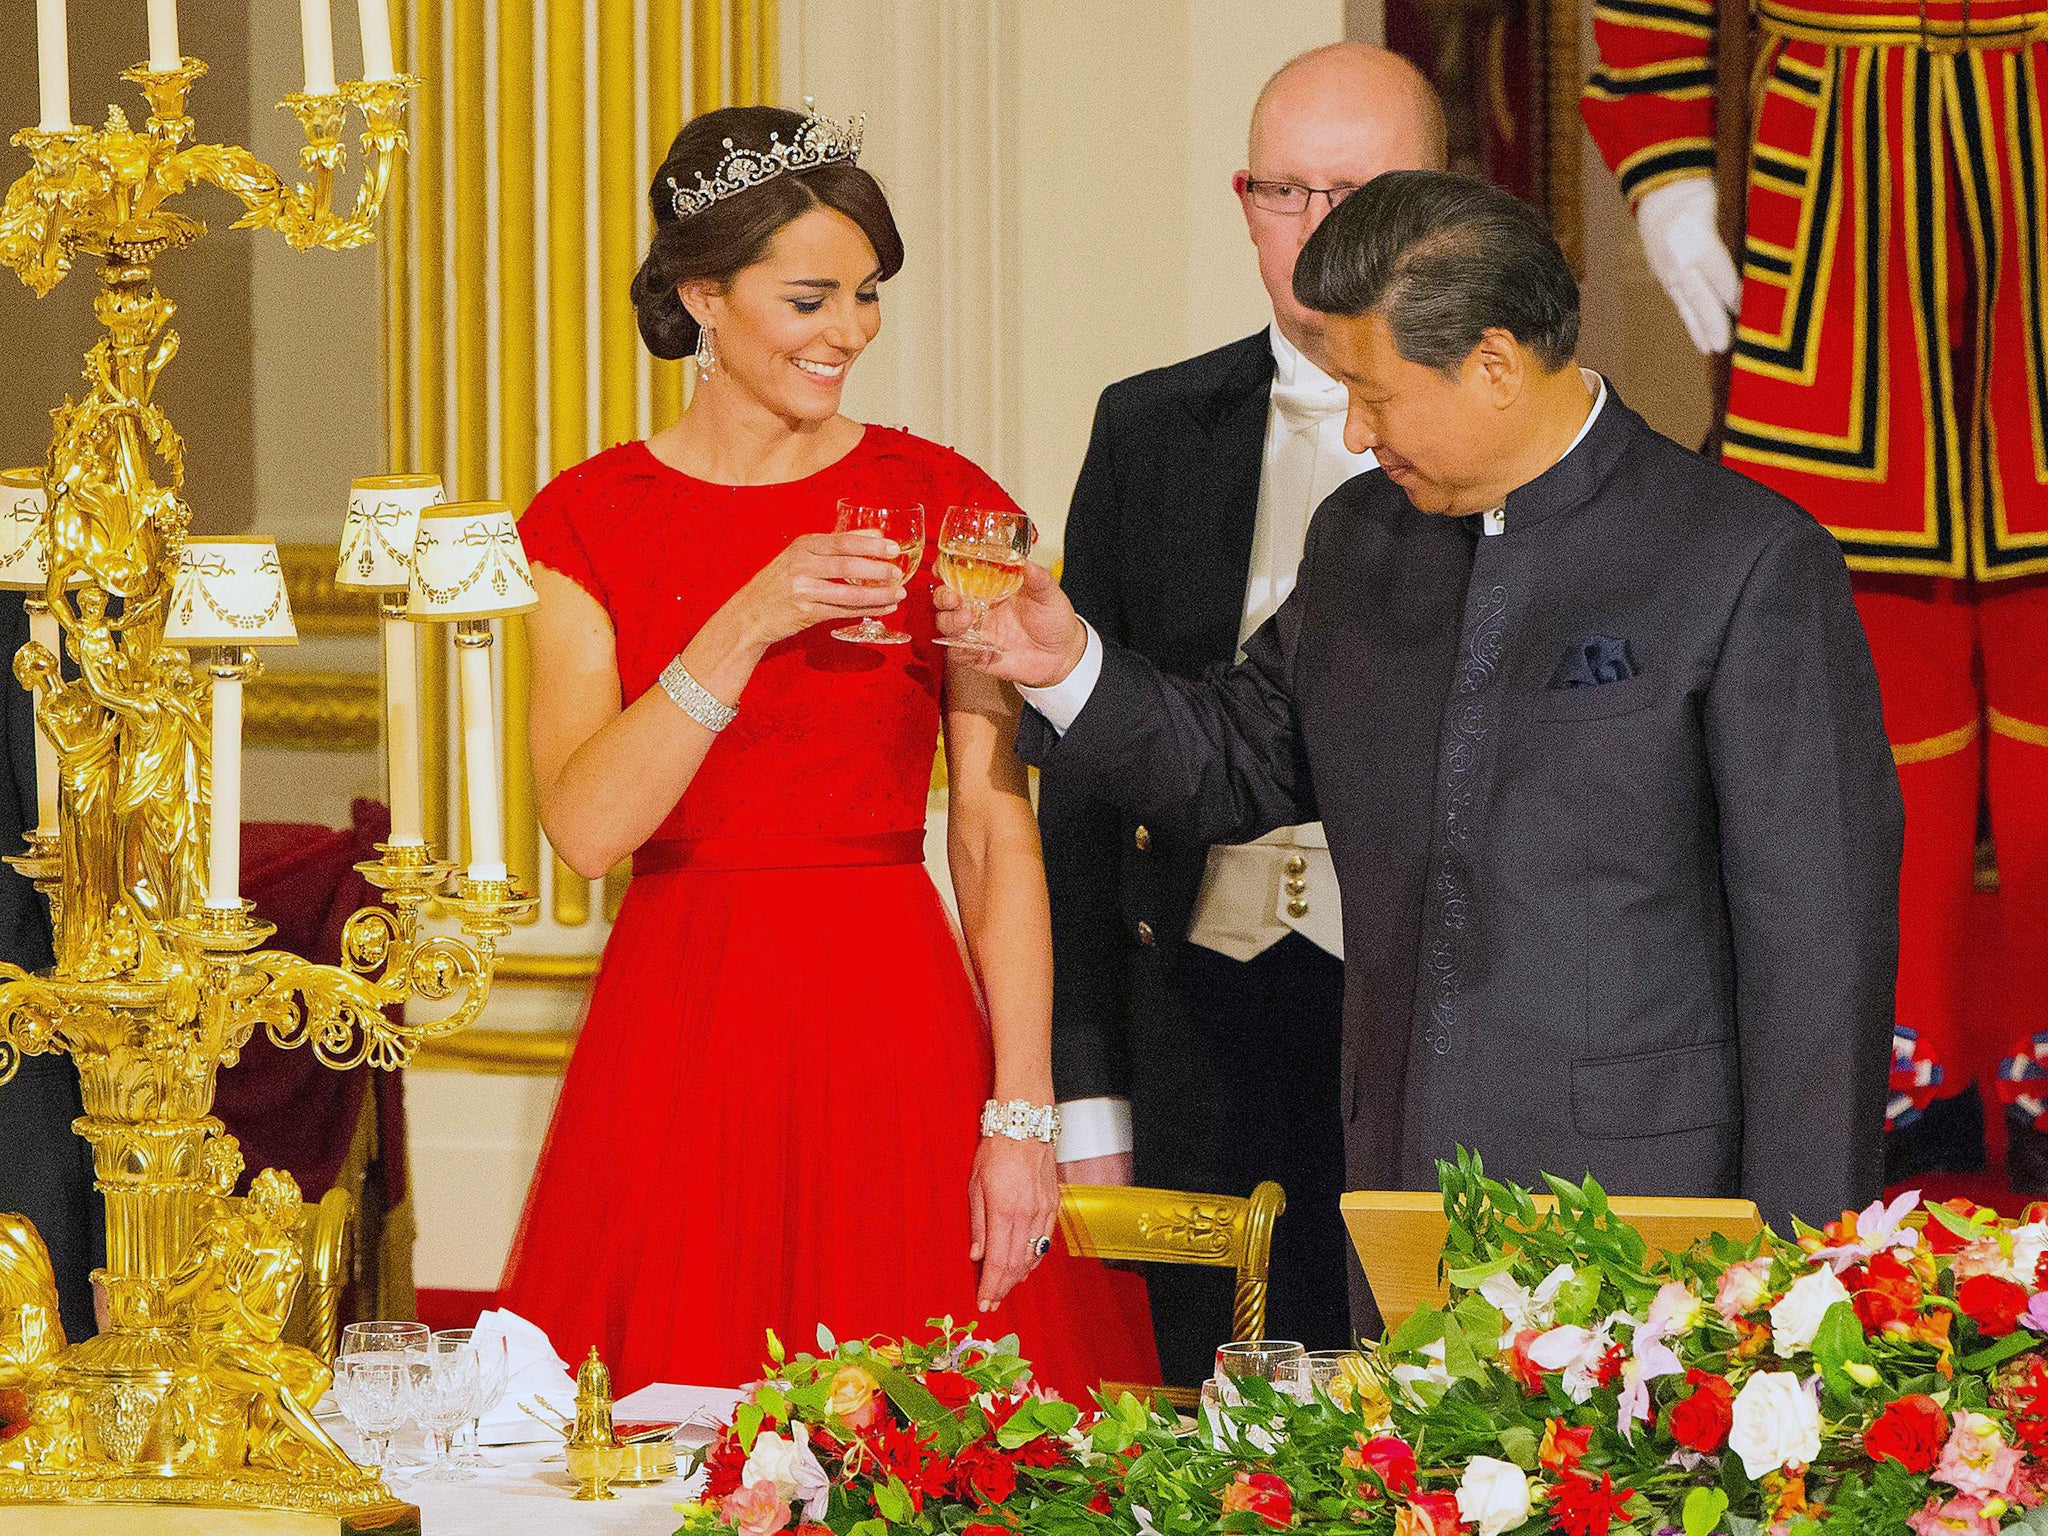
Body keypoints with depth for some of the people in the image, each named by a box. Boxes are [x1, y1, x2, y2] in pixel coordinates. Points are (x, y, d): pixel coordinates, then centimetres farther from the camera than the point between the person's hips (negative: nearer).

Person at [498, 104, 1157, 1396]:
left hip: (896, 1028, 0)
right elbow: (587, 825, -9)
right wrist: (748, 624, -20)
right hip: (680, 1036, 0)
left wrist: (1023, 1118, -8)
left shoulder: (944, 504, 4)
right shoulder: (592, 524, 3)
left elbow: (999, 829, -1)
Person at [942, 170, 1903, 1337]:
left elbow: (1820, 927, -9)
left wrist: (1795, 1260, -11)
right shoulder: (1362, 538, 12)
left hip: (1640, 1193, -6)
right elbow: (1243, 768, 24)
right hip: (1404, 1189, 6)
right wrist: (1070, 669, 5)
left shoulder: (1750, 561, -8)